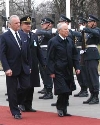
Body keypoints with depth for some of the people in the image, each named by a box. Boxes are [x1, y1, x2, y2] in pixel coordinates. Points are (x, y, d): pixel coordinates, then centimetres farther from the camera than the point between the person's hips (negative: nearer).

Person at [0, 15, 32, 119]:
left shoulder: (24, 35, 8)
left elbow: (28, 52, 12)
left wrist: (29, 66, 7)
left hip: (24, 68, 4)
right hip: (12, 69, -4)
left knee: (26, 87, 0)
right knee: (12, 90, 2)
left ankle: (14, 102, 26)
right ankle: (15, 112, 13)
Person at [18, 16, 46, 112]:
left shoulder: (34, 36, 12)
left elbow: (39, 51, 12)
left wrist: (43, 63, 5)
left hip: (33, 67, 6)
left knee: (31, 87, 7)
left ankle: (28, 105, 14)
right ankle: (22, 104, 11)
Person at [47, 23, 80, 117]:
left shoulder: (70, 41, 9)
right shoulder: (53, 42, -9)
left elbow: (75, 55, 15)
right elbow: (50, 58, -9)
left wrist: (77, 67, 6)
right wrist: (51, 72, -13)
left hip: (68, 71, 6)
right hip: (59, 72, -6)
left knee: (67, 91, 8)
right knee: (62, 91, -8)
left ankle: (63, 110, 18)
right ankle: (60, 109, 11)